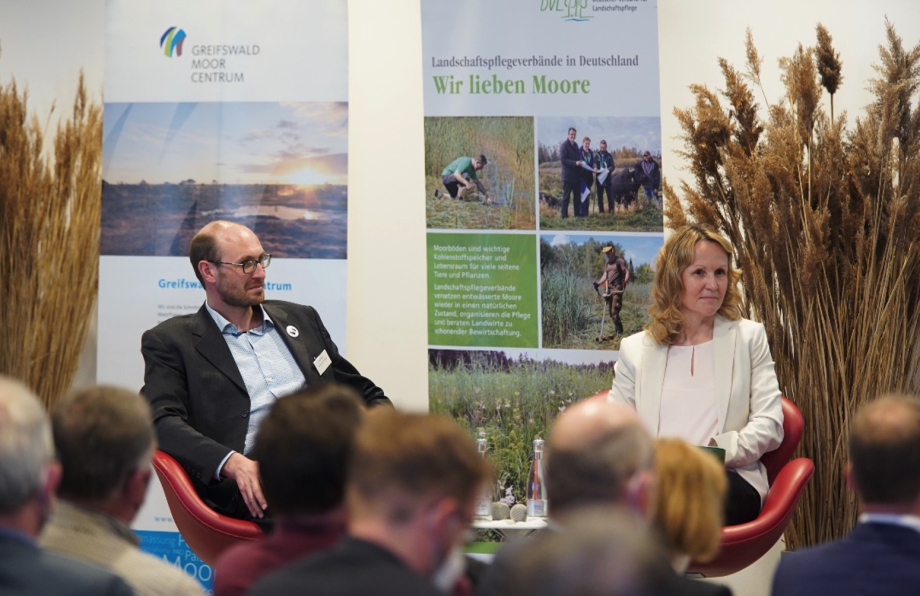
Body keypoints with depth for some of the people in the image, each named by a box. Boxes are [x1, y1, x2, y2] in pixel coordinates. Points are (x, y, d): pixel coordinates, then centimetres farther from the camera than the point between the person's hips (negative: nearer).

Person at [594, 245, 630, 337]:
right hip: (609, 288, 8)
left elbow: (627, 272, -7)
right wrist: (598, 283, 2)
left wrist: (625, 281, -24)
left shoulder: (620, 261, -1)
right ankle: (618, 330, 12)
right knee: (611, 312, 5)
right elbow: (605, 276, 18)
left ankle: (620, 332, -12)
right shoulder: (607, 263, 21)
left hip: (617, 288, -8)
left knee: (614, 312, -16)